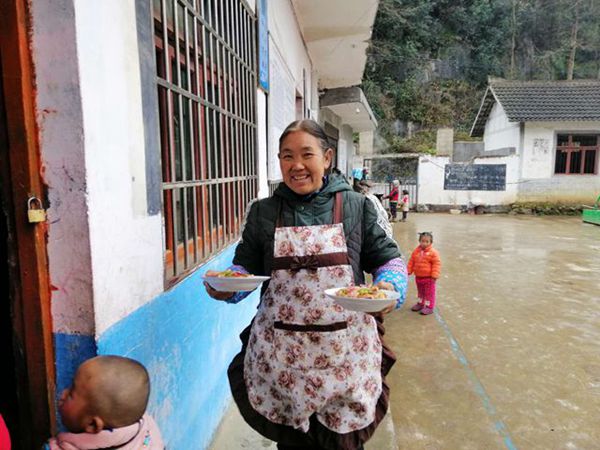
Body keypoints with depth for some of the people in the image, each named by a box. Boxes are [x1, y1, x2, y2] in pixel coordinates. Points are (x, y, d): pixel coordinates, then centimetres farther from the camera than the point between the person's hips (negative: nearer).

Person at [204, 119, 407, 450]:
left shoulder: (356, 206, -1)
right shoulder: (263, 213, 4)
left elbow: (387, 260, 5)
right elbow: (246, 268, 9)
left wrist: (389, 286, -15)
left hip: (345, 349, -1)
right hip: (280, 350, 2)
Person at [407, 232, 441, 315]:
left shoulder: (433, 252, -14)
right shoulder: (416, 251, 1)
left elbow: (436, 264, -15)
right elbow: (411, 262, 9)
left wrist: (434, 276, -19)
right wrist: (408, 271, 7)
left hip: (428, 278, -5)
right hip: (418, 277, 6)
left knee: (429, 292, 3)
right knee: (420, 291, 22)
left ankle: (429, 306, 13)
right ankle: (420, 303, 38)